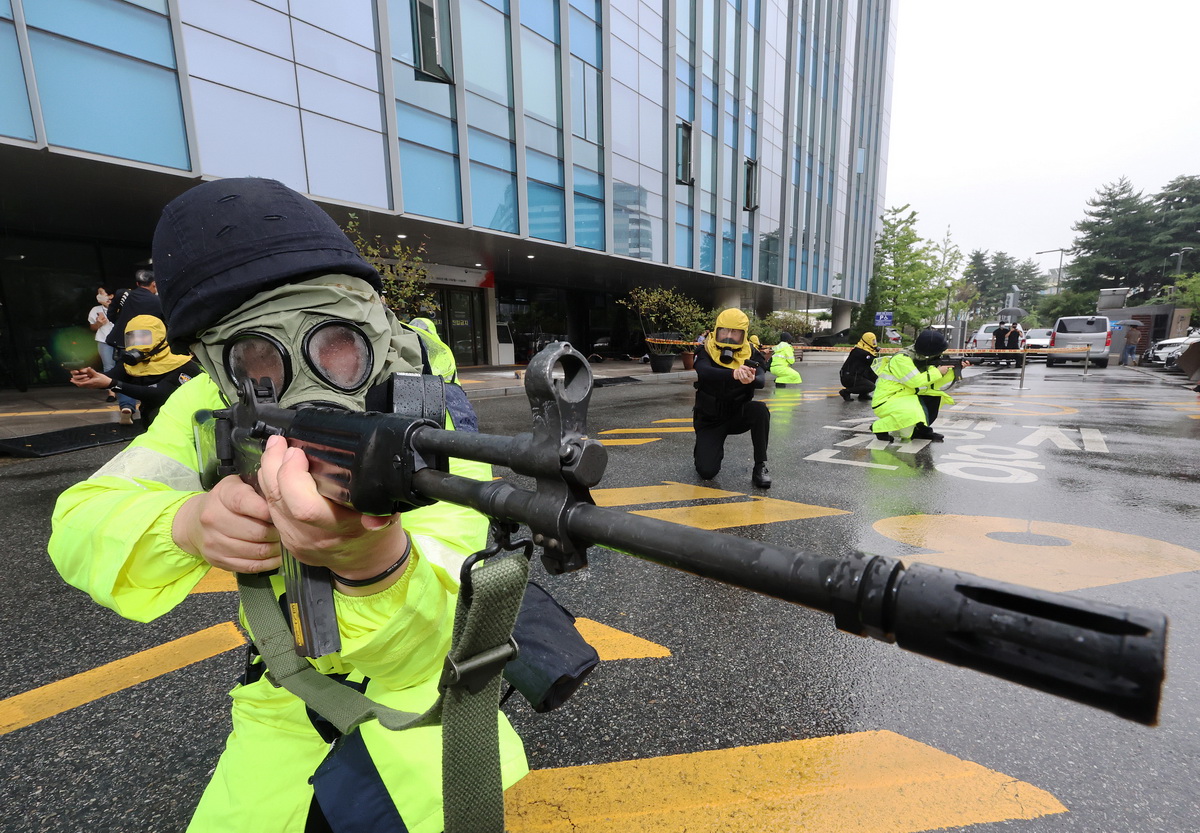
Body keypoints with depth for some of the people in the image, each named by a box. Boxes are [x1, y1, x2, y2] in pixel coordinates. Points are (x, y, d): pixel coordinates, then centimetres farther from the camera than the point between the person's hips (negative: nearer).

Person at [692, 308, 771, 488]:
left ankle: (760, 467, -15)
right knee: (707, 471, -16)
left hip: (738, 416, 2)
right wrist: (734, 374, -58)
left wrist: (752, 379, -56)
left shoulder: (748, 355, -11)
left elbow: (761, 380, -30)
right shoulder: (706, 353, -15)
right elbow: (704, 372, -39)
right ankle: (702, 450, 22)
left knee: (760, 410, -30)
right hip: (710, 420, -2)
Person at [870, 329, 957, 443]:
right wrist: (937, 372, -12)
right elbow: (915, 381, -25)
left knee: (935, 396, 7)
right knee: (914, 413, -34)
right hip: (885, 402, -9)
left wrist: (952, 371, -1)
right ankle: (879, 427, -12)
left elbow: (936, 385, 10)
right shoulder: (901, 359, -19)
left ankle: (922, 430, 14)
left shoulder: (921, 360, 8)